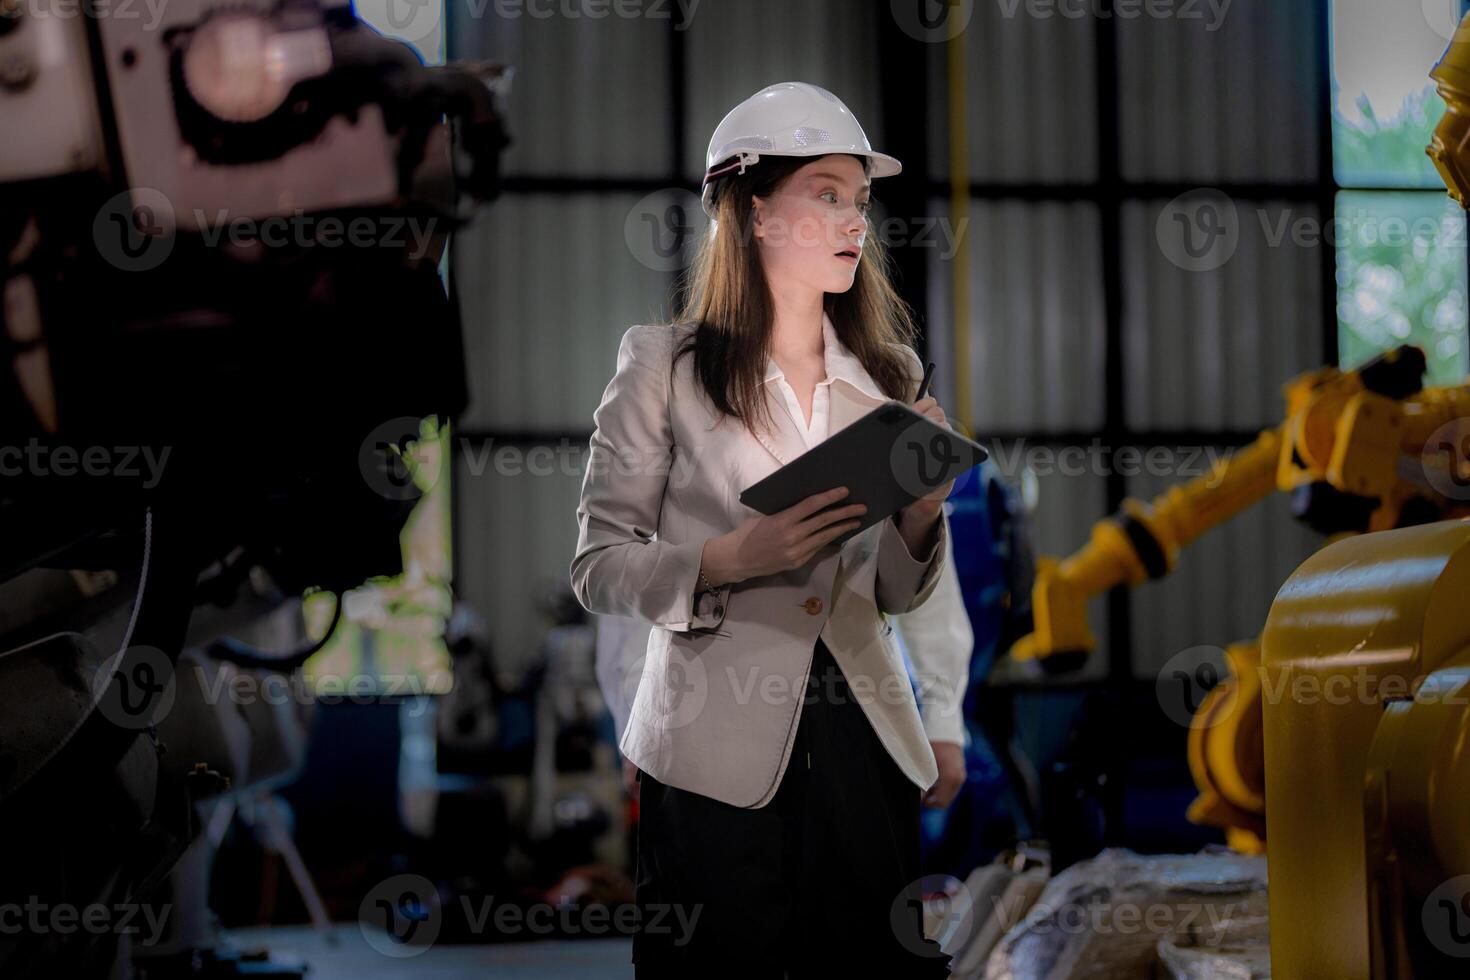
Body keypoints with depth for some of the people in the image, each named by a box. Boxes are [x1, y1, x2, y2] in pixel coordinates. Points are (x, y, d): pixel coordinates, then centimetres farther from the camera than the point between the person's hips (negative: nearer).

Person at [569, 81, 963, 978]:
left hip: (865, 741, 4)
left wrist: (922, 518, -6)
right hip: (718, 757, -4)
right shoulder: (664, 365, 0)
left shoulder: (887, 374, 12)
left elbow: (895, 594, 15)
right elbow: (599, 568, -4)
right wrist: (732, 558, -19)